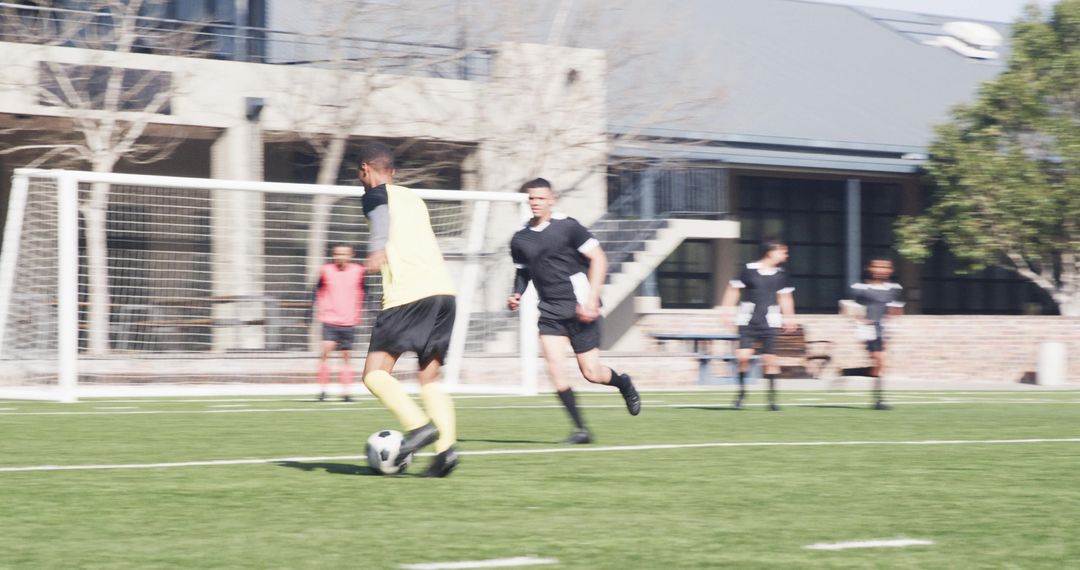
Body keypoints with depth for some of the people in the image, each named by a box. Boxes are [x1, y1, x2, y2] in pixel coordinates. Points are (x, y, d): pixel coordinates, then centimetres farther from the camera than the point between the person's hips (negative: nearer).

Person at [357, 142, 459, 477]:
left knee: (375, 373, -3)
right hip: (443, 290, 7)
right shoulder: (414, 198, 28)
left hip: (408, 295, -7)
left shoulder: (375, 194, 6)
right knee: (430, 379, 10)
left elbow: (382, 215, -17)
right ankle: (446, 446, -9)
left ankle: (419, 425, -22)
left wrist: (377, 249, -32)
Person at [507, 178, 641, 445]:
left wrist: (591, 299, -16)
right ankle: (581, 429, -3)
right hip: (550, 312, 4)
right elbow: (522, 272, 23)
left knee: (591, 373, -3)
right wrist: (516, 296, 2)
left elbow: (598, 259, -9)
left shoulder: (567, 227, -8)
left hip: (580, 309, -4)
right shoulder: (520, 239, 7)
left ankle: (623, 383, 33)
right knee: (555, 368, -12)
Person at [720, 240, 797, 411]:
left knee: (770, 360, -3)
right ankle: (742, 392, 6)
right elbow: (733, 290, 3)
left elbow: (785, 297, 16)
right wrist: (726, 313, 2)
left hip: (769, 324, 2)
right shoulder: (749, 270, -5)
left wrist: (788, 318, 12)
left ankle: (772, 398, 5)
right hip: (747, 322, -2)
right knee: (743, 356, -13)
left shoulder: (781, 275, 5)